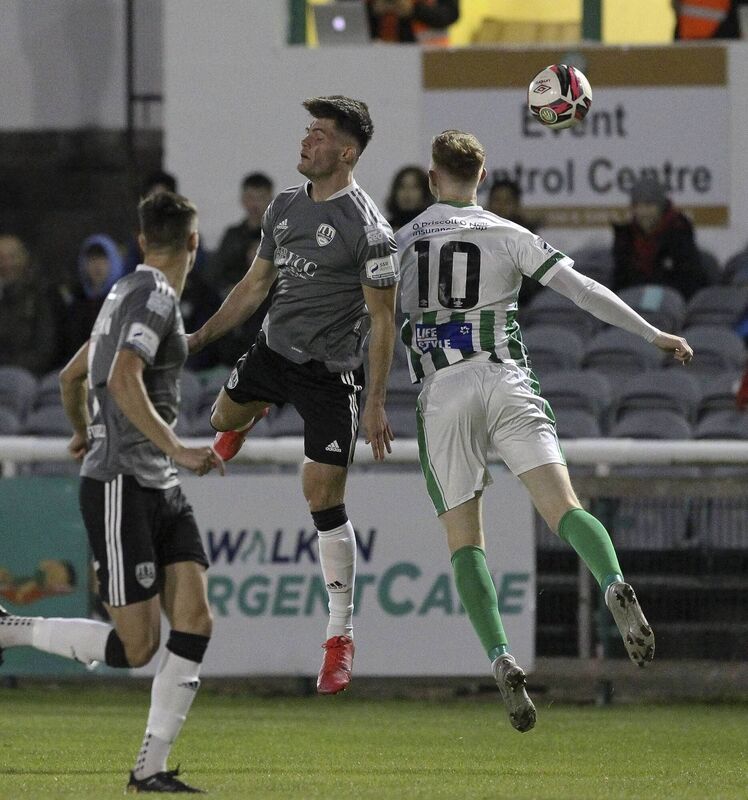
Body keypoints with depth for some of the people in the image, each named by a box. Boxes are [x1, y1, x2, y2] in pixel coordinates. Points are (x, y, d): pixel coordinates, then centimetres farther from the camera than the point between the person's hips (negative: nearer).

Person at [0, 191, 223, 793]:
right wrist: (176, 450, -27)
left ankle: (152, 767, -2)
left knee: (195, 620, -3)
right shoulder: (154, 296, -11)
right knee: (135, 646, -10)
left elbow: (72, 375, 29)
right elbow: (123, 381, -26)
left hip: (160, 489, 9)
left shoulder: (131, 293, 17)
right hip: (120, 487, -9)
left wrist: (82, 434, 46)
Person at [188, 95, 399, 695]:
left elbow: (382, 318, -14)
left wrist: (375, 404, -17)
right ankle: (250, 419, 62)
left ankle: (341, 636, 1)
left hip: (331, 371, -6)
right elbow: (256, 284, 18)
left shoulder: (366, 227, -17)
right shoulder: (285, 206, 6)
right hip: (275, 348, 6)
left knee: (324, 500, -8)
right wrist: (200, 337, 15)